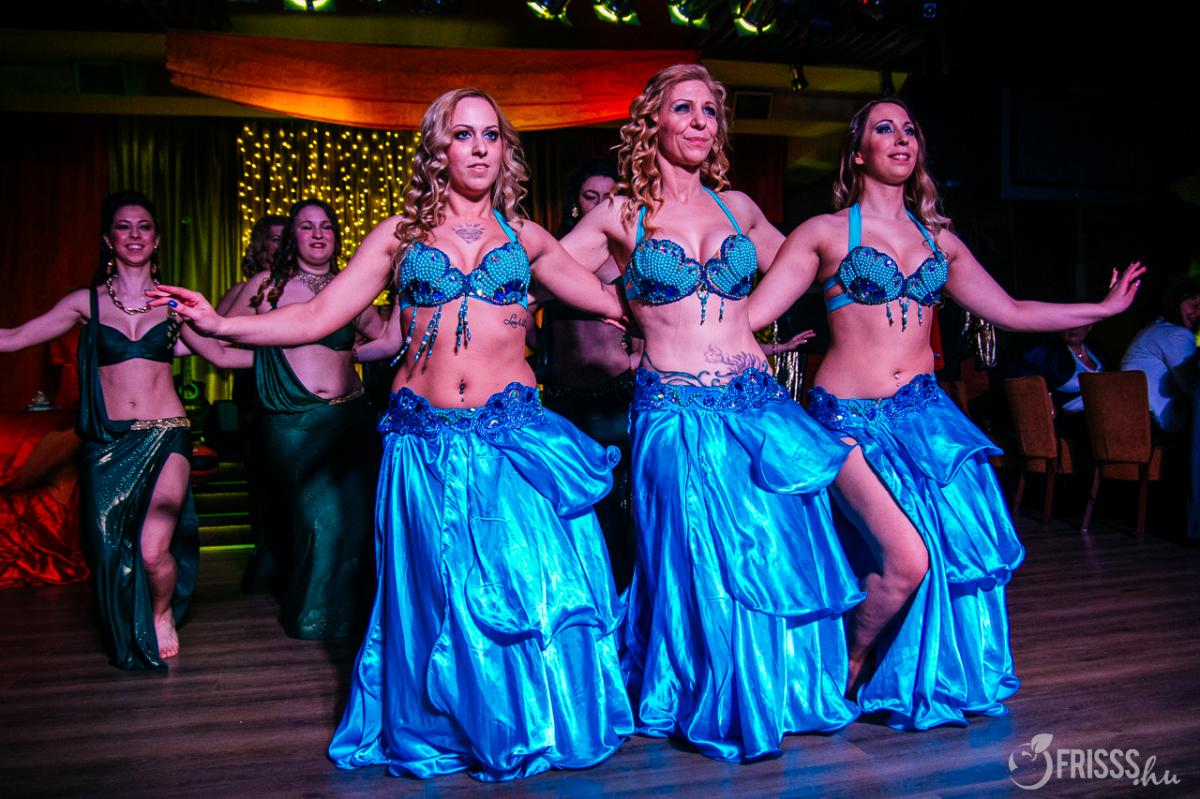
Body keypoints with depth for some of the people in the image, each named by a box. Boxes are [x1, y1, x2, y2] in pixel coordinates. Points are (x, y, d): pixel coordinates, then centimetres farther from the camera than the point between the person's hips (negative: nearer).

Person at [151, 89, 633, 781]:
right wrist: (219, 325, -6)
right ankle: (443, 732, 27)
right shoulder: (402, 235, 7)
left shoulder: (524, 237, 10)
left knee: (531, 582, -2)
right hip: (424, 442, 0)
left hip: (512, 432, 1)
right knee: (437, 593, 6)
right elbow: (317, 317, 2)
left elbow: (614, 301, 17)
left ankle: (533, 725, 21)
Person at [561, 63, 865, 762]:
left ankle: (780, 696, 30)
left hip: (760, 406, 4)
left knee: (778, 555, 7)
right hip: (676, 414, -3)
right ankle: (721, 711, 25)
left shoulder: (738, 207, 13)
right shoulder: (620, 217, 2)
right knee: (708, 566, 3)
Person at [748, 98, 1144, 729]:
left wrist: (1107, 307, 25)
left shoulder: (937, 238, 15)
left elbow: (1010, 313, 20)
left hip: (923, 410, 5)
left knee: (962, 546, -5)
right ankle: (848, 670, 11)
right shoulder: (825, 232, 1)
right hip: (850, 417, -5)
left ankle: (937, 682, 21)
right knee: (907, 560, -18)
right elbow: (748, 314, -5)